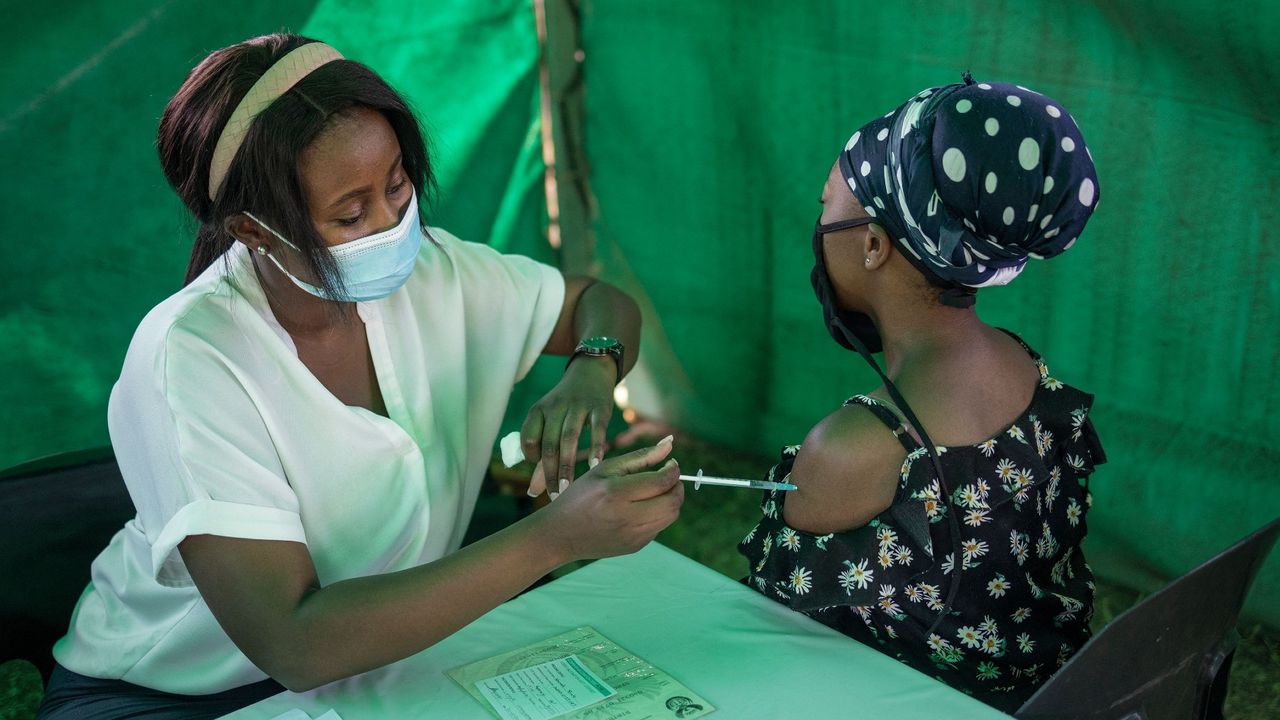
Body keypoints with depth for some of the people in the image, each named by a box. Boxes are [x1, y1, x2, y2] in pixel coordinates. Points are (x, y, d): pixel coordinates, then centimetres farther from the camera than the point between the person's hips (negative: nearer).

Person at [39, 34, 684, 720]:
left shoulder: (428, 272, -8)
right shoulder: (188, 359, -25)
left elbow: (601, 302, 8)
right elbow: (292, 645, -31)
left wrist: (589, 374, -17)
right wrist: (554, 536, -36)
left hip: (377, 655, 6)